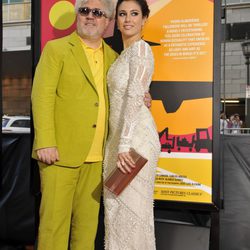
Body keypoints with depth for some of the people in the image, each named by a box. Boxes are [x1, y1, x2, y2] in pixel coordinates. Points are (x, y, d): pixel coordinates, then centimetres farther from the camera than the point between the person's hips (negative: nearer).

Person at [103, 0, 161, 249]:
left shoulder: (140, 49, -8)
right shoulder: (123, 55, 19)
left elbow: (135, 96, -19)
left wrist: (124, 145, -24)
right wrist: (116, 143, 16)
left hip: (136, 137, -9)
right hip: (117, 136, 9)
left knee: (132, 205, 0)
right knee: (116, 205, 14)